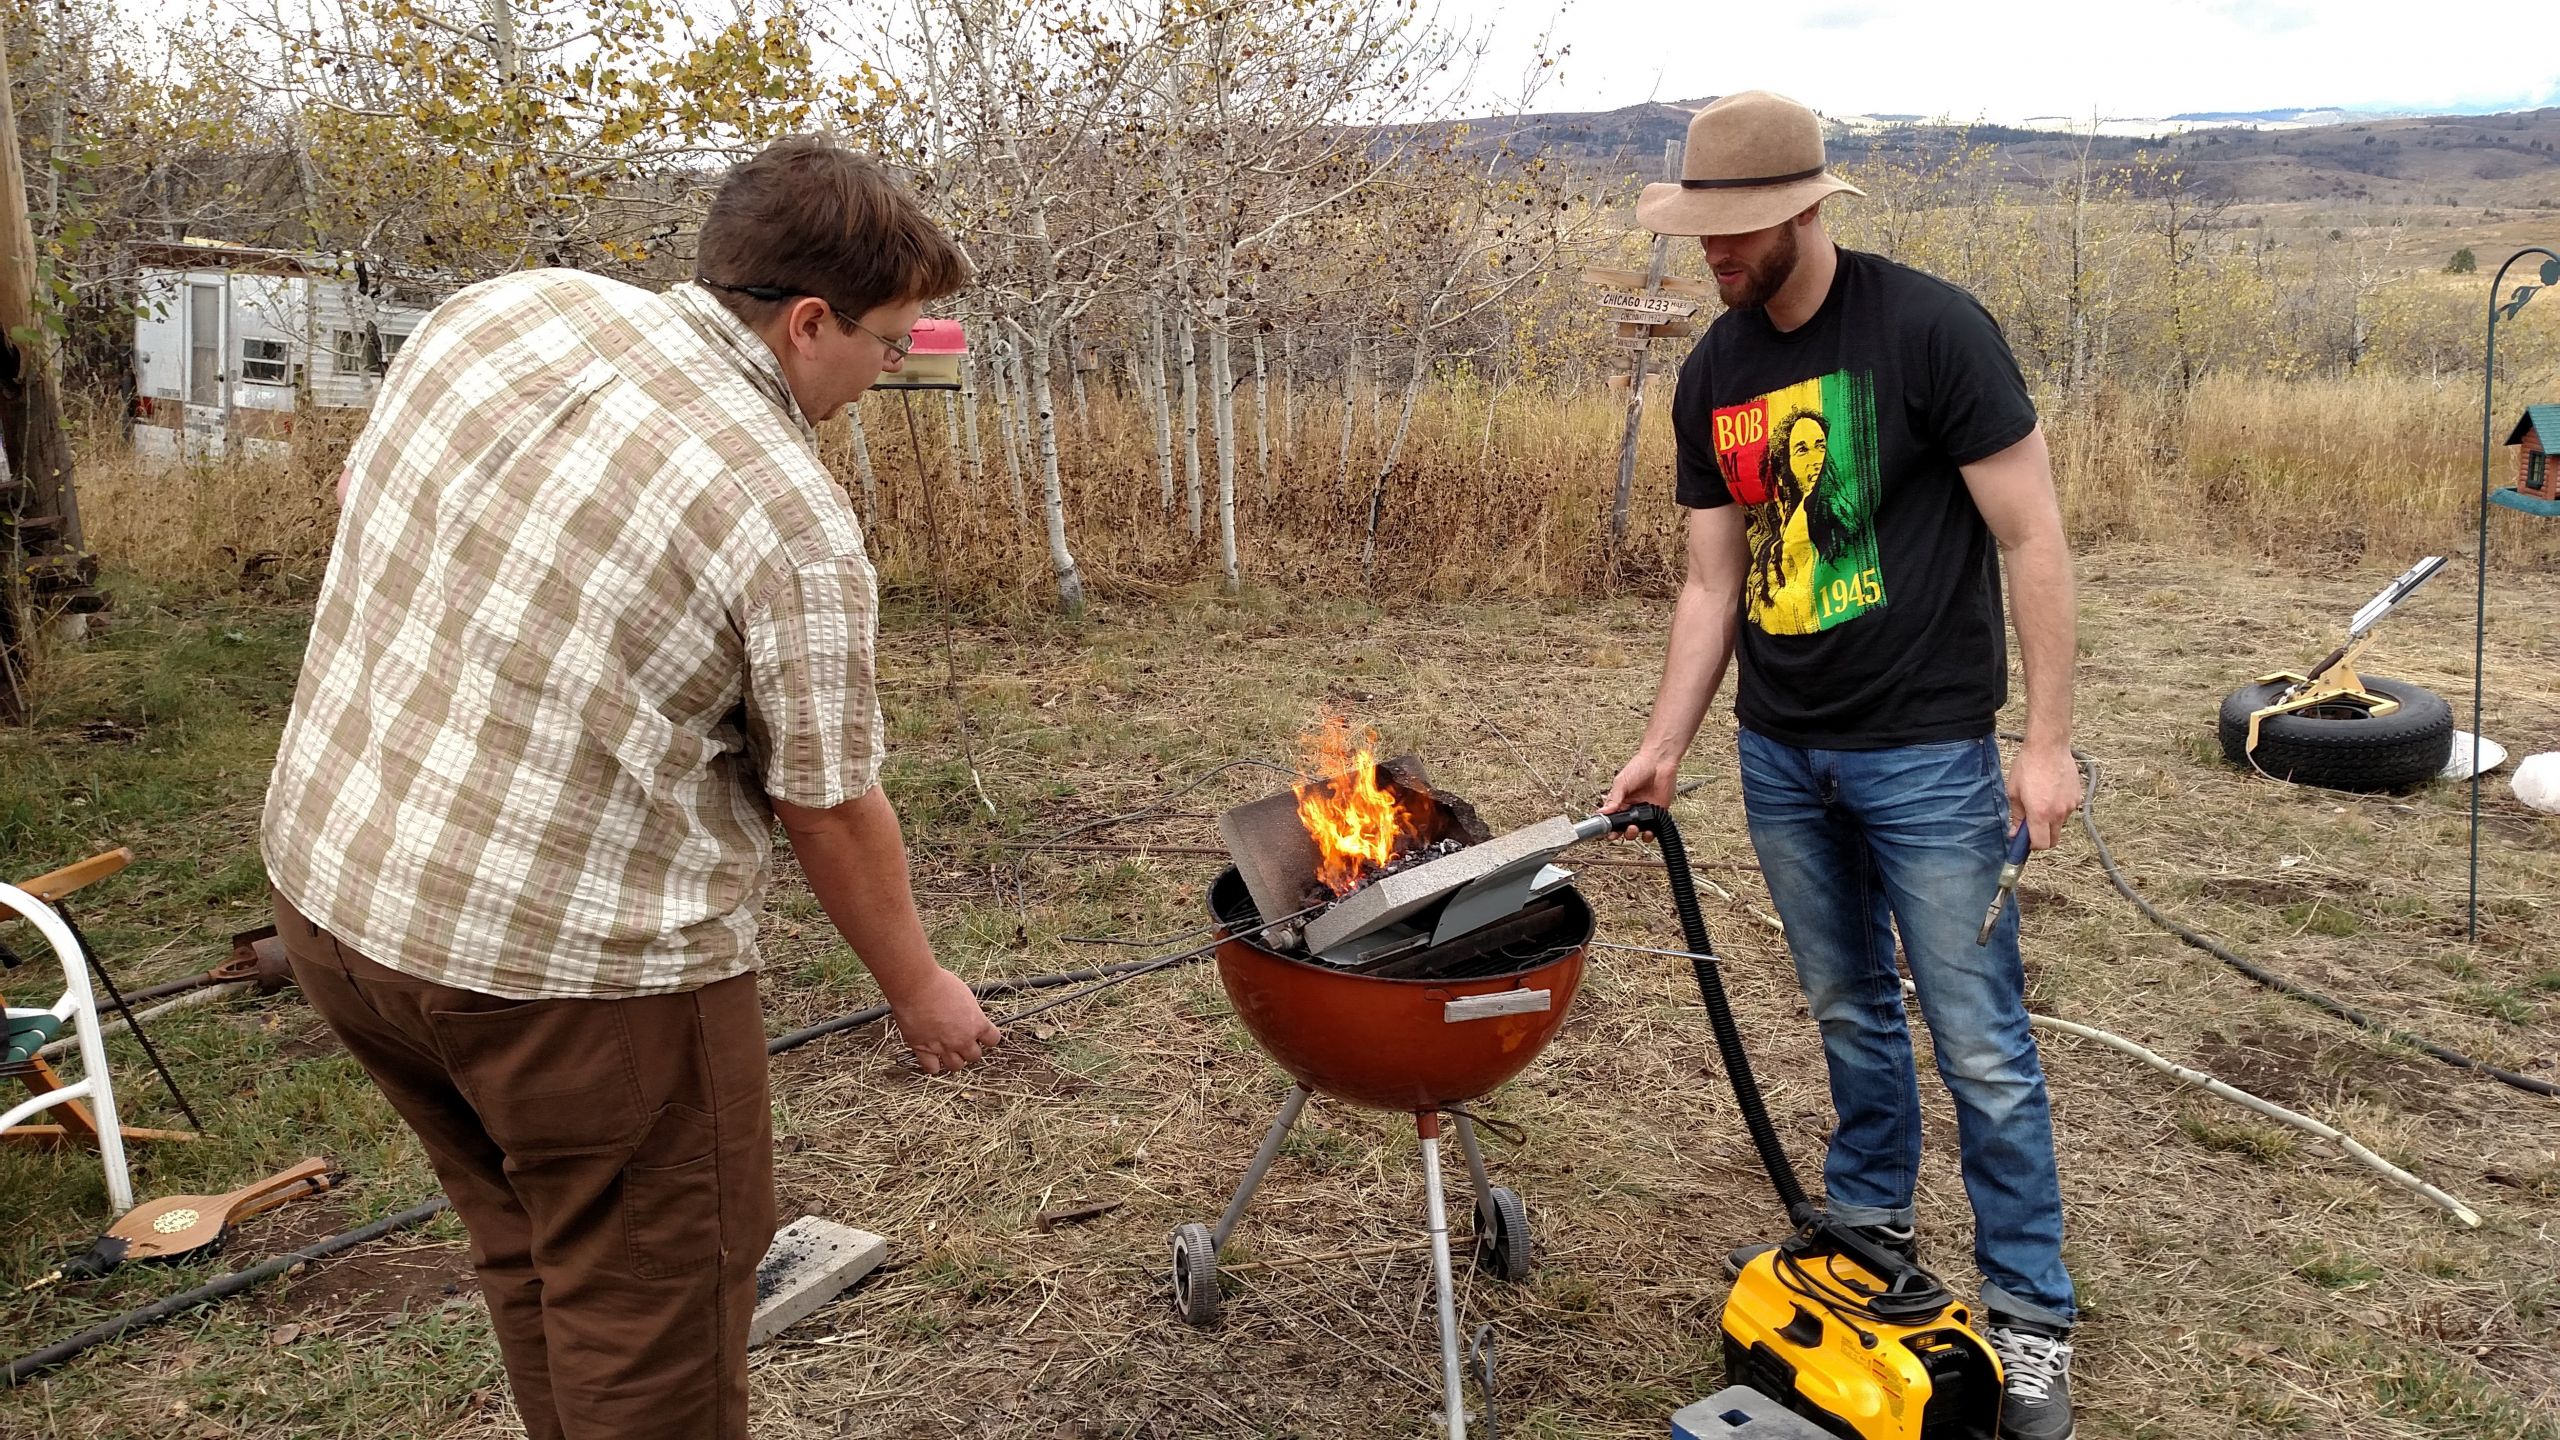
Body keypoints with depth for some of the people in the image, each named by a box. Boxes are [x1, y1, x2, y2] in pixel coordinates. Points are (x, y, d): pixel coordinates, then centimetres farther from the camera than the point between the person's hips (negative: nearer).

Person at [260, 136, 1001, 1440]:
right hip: (570, 960, -8)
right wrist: (917, 987, 6)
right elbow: (831, 815, -10)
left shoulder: (498, 308, -1)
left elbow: (362, 500, 14)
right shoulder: (793, 522, -19)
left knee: (533, 1255, 26)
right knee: (650, 1306, 12)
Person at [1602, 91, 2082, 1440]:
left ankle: (2030, 1314, 18)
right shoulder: (1712, 375, 5)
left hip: (1926, 756, -5)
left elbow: (2032, 537, -11)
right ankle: (1868, 1221, 38)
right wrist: (1664, 744, 4)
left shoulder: (1929, 330, -13)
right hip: (1779, 757, 5)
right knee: (1846, 1008, 18)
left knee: (1982, 1048, 2)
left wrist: (2046, 739, -12)